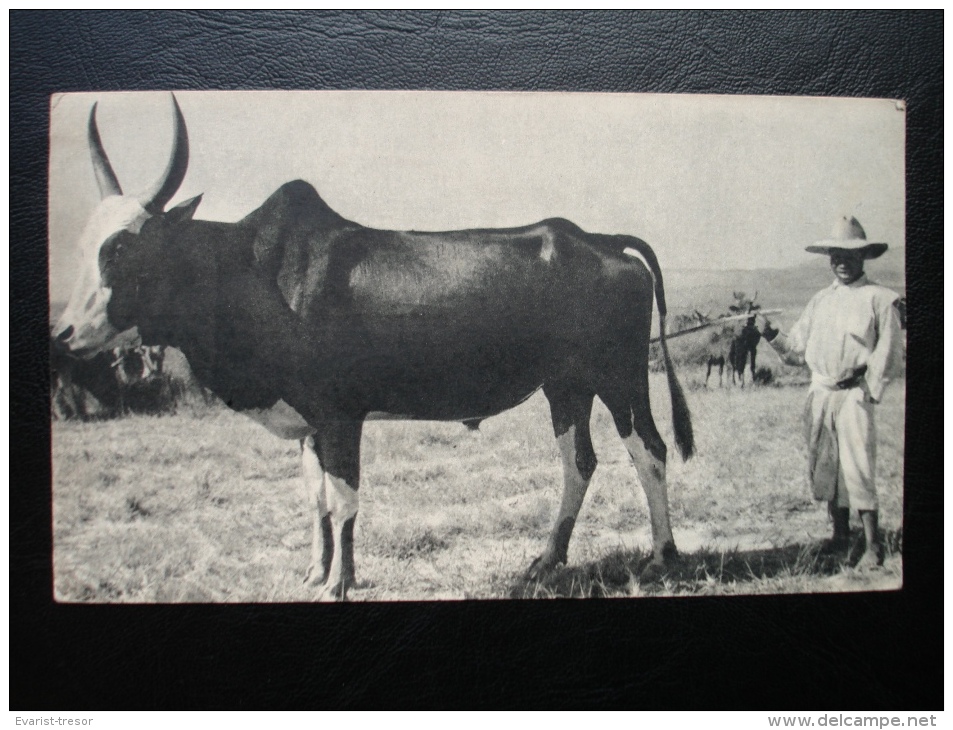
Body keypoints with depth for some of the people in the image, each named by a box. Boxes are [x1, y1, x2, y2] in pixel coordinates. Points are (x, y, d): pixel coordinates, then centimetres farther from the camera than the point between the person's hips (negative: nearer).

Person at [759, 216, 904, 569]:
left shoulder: (880, 299, -2)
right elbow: (797, 349, 15)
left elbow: (890, 354, -3)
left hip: (854, 395, -6)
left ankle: (872, 546, 0)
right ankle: (840, 535, 25)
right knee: (825, 467, 11)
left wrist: (868, 389, -9)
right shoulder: (820, 300, 13)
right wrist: (771, 335, 1)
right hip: (819, 395, 6)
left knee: (856, 468, -9)